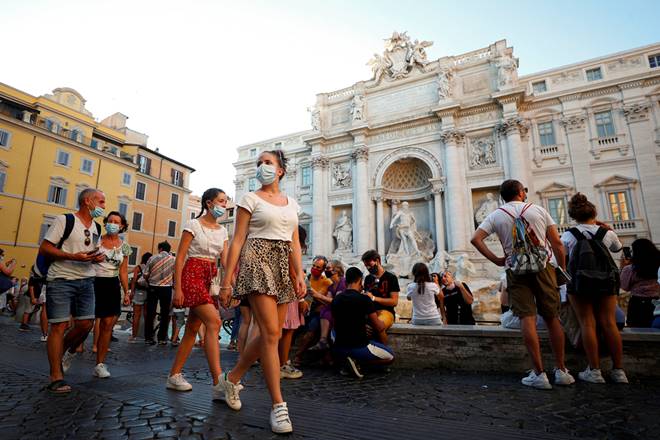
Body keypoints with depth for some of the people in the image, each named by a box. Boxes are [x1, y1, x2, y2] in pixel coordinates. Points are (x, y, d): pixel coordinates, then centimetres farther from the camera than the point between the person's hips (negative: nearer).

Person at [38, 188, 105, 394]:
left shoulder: (97, 228, 15)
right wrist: (73, 257, -20)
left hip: (86, 280, 6)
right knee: (59, 325, -4)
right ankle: (56, 377, 5)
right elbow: (44, 248, -9)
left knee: (86, 323, 3)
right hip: (61, 280, -6)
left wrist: (98, 257, 4)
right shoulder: (64, 220, -5)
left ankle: (65, 352, 31)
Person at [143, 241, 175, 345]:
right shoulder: (173, 259, -3)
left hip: (153, 287, 1)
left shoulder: (152, 258, 0)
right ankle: (162, 338, 10)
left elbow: (145, 275, 1)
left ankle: (148, 338, 13)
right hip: (166, 288, -1)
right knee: (165, 313, 8)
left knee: (150, 313, 9)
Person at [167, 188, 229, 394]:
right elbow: (180, 258, -8)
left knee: (193, 329, 11)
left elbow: (225, 260, 4)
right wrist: (177, 288, -14)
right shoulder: (193, 225, -4)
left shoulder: (222, 230, 13)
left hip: (211, 279, 7)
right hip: (193, 275, -7)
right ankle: (218, 383, -19)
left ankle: (174, 376, 25)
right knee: (214, 322, -19)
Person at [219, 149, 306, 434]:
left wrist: (300, 274, 0)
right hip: (258, 262, -5)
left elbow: (295, 243, 12)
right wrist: (226, 280, -8)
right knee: (271, 333, -12)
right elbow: (237, 241, -3)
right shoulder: (251, 199, 3)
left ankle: (232, 378, 31)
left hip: (284, 266, 6)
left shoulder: (291, 203, 16)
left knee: (270, 334, 9)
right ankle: (278, 405, -1)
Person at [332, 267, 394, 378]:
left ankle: (352, 360, 8)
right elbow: (379, 328, -8)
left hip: (339, 349, 5)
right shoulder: (365, 299, -15)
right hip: (359, 347, -5)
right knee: (390, 357, 16)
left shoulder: (336, 299, 1)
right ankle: (358, 361, -5)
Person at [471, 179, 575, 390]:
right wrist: (563, 269, 12)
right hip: (543, 266, 1)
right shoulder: (538, 209, 7)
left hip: (516, 270, -1)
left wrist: (496, 260, -2)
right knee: (552, 318, 10)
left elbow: (476, 239, -9)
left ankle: (539, 374, -1)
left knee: (527, 319, -3)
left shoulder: (496, 215, 5)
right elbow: (557, 243, 3)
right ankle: (561, 371, 18)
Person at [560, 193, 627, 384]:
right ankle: (619, 370, 12)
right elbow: (618, 248, 23)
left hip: (579, 283, -2)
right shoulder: (607, 233, 2)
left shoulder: (568, 235, -3)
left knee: (587, 324, 1)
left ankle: (594, 371, 3)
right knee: (609, 323, 6)